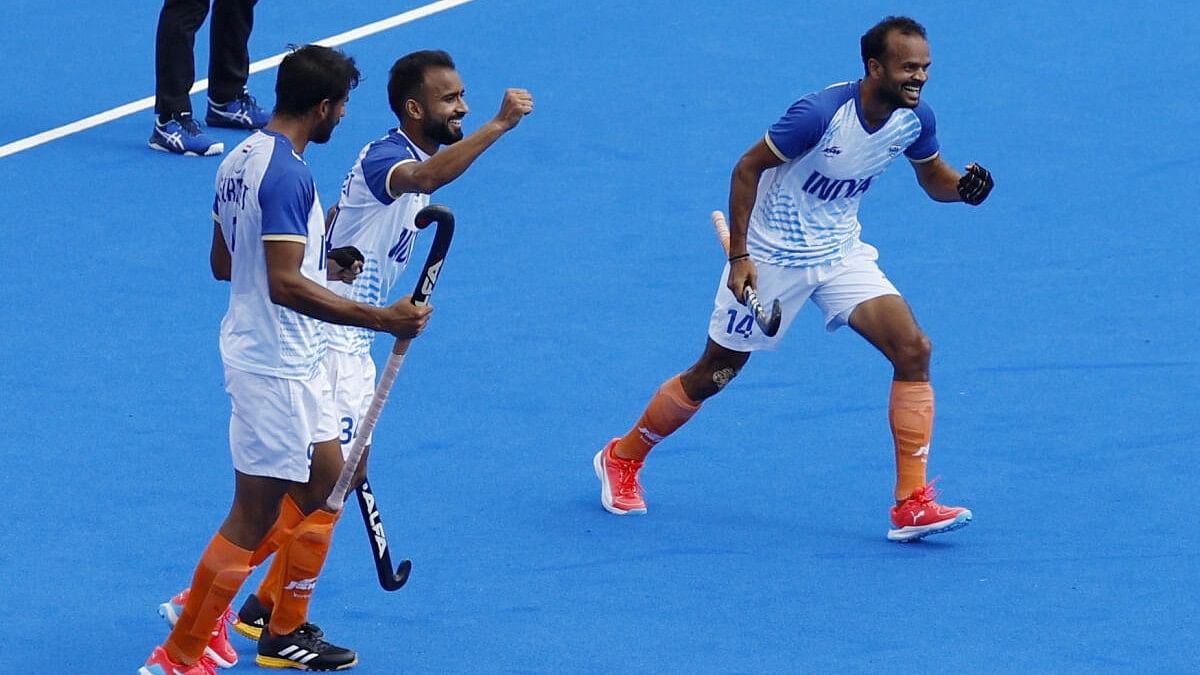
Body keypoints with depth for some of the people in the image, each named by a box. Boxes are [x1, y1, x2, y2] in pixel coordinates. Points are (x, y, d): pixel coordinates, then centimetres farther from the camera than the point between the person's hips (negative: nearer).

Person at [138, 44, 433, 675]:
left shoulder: (241, 160, 7)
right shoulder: (286, 174, -23)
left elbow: (223, 262, 17)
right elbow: (285, 285, -29)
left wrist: (320, 261, 28)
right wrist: (381, 318, -30)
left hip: (292, 362, 10)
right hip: (276, 368, -10)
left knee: (324, 487, 20)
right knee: (254, 518, -2)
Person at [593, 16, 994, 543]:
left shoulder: (914, 118, -10)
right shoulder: (821, 113, -28)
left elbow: (933, 178, 9)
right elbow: (748, 168, -19)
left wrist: (964, 187, -15)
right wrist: (739, 256, -21)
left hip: (841, 252, 5)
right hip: (772, 256, -5)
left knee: (912, 350, -15)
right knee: (713, 375, 7)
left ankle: (911, 505, -14)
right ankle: (622, 457, 34)